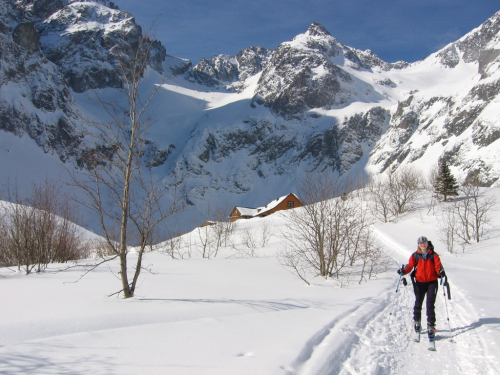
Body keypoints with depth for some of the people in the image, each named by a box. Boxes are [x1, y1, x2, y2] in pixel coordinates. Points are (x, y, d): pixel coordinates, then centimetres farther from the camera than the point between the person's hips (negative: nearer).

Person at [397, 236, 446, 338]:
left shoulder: (433, 255, 0)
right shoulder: (415, 256, 3)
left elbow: (438, 265, -6)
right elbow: (410, 265, -2)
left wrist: (441, 272, -28)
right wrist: (403, 271, -22)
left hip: (432, 282, -2)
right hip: (420, 283, 2)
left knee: (430, 305, -6)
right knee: (418, 303, 12)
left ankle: (431, 327, -2)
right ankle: (417, 322, 31)